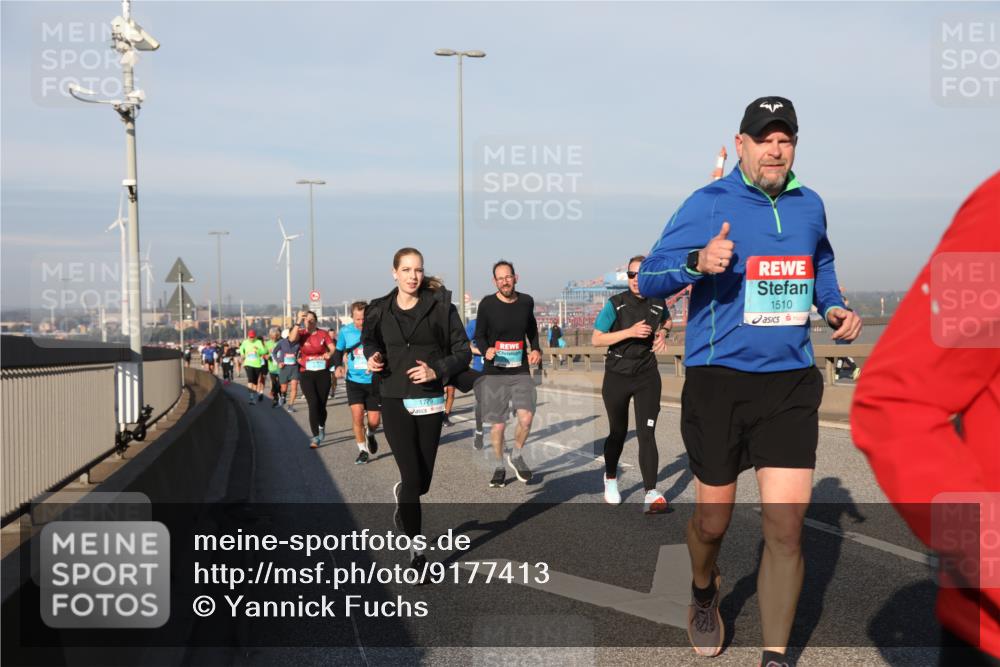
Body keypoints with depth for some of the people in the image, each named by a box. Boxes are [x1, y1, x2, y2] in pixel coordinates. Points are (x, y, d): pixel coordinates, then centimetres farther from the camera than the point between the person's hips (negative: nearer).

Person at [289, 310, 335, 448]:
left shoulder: (323, 333, 2)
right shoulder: (301, 333, 1)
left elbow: (333, 348, -4)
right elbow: (291, 339, -20)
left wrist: (329, 354, -26)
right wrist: (298, 322, -25)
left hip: (323, 373, 1)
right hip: (306, 374, -1)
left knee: (322, 404, 7)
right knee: (313, 404, -11)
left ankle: (322, 426, 38)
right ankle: (316, 436, -6)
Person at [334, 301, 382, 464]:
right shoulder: (345, 331, -3)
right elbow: (338, 351, 13)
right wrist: (338, 365, -5)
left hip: (374, 382, -1)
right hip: (354, 381, 1)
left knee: (374, 421, 2)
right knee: (357, 414, -13)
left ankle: (370, 434, 38)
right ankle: (362, 450, 6)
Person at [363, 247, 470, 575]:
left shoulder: (440, 306, -4)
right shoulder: (380, 310, 2)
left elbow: (463, 351, -1)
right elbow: (369, 340, 21)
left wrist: (437, 370, -17)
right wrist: (373, 357, -1)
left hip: (430, 402, 0)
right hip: (394, 402, 0)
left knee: (424, 480, 7)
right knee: (413, 477, -8)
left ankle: (402, 494, 45)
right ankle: (416, 550, 8)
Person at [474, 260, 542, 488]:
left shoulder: (526, 302, 4)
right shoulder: (487, 304, -5)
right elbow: (479, 335, 2)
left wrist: (536, 349, 5)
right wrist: (486, 350, -19)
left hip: (520, 371, 2)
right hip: (494, 373, -1)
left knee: (526, 417, -15)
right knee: (497, 425, 3)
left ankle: (516, 456, 13)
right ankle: (499, 467, 25)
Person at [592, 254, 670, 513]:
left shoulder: (658, 303, 0)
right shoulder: (615, 304, -11)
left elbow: (666, 320, 25)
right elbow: (596, 339, -12)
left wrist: (661, 333, 2)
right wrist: (630, 332, -21)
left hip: (647, 375, 1)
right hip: (617, 375, -1)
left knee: (646, 433, -11)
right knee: (618, 432, 14)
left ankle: (651, 493, -11)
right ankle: (610, 479, 39)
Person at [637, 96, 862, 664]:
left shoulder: (810, 206, 8)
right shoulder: (708, 205, -7)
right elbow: (649, 278, -12)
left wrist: (835, 309, 9)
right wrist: (697, 262, -32)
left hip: (792, 385, 3)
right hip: (719, 381, -3)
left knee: (787, 529, -2)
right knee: (713, 519, 11)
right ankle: (704, 594, 44)